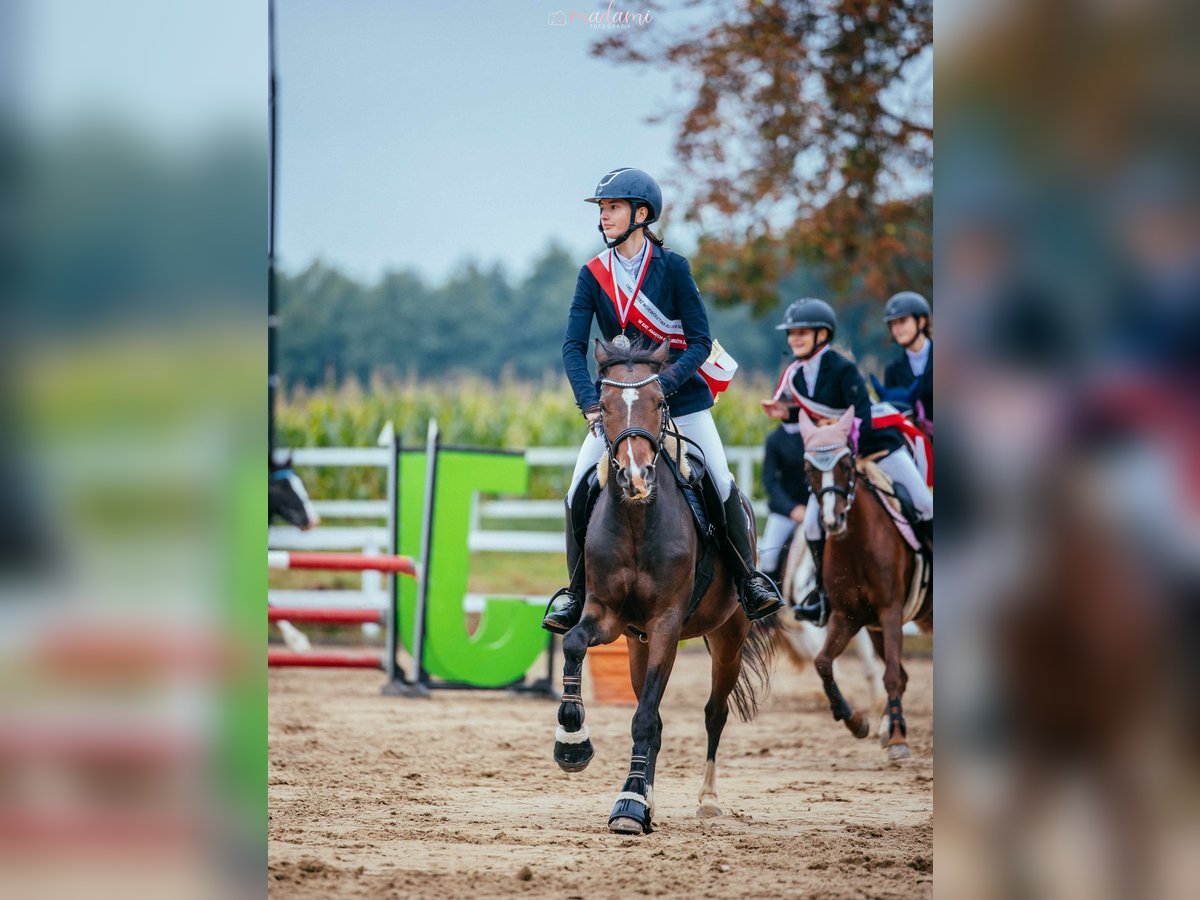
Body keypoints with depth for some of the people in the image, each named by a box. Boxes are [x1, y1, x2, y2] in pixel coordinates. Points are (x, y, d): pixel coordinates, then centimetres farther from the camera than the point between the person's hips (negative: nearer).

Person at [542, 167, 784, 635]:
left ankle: (748, 580, 10)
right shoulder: (593, 275, -3)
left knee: (723, 483, -8)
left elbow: (700, 342, -10)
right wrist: (591, 402, -23)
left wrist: (664, 382, -25)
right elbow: (573, 346, -8)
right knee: (578, 493, -7)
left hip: (679, 392, -2)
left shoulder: (672, 267, -10)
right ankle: (575, 591, 7)